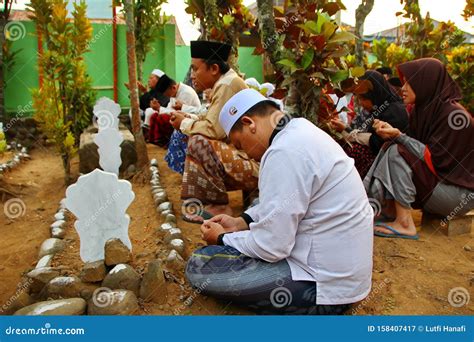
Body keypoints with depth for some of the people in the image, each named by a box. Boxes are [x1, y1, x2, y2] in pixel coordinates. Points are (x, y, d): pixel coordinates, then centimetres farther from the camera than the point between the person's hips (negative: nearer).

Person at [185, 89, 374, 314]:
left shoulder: (285, 152, -24)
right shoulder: (300, 131, 6)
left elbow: (271, 246, -22)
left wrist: (222, 239, -5)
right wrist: (242, 221, 10)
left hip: (326, 284, -10)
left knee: (199, 267, -10)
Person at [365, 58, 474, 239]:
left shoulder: (453, 114, -21)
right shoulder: (423, 108, 3)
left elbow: (436, 158, -23)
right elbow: (415, 145, 4)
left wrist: (398, 136, -27)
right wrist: (391, 133, -14)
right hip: (438, 178, 8)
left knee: (397, 153, -24)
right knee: (388, 150, -4)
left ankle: (405, 224, -19)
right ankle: (390, 212, -4)